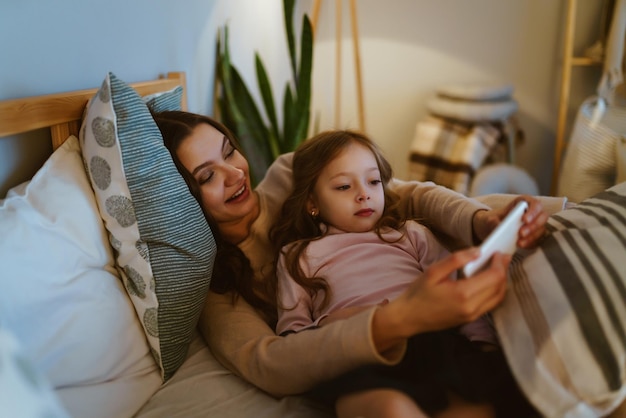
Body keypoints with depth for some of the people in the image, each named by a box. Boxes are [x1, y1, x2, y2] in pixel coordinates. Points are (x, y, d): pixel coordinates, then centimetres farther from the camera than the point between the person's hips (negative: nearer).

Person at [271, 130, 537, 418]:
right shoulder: (298, 255, 24)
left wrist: (483, 342, 0)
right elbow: (290, 330, 15)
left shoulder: (410, 233, 29)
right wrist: (328, 325, -6)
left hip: (437, 338, 4)